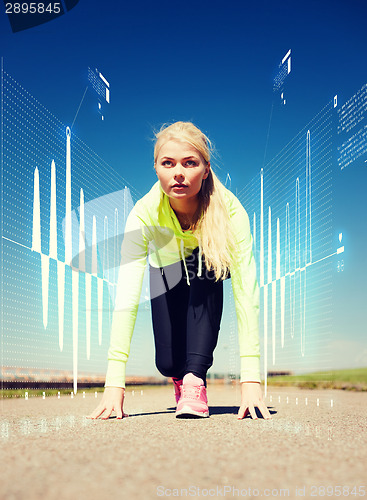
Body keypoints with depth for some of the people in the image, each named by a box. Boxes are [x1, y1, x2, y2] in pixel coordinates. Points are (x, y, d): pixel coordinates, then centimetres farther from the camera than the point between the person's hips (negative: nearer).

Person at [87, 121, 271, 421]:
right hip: (168, 270, 0)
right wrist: (114, 383, -44)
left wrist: (251, 378, -46)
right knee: (168, 364, -14)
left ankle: (195, 377, -24)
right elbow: (126, 299, -38)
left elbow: (246, 292, -39)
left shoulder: (229, 209, -36)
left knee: (205, 269, -35)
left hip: (212, 271, 0)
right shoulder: (144, 214, -34)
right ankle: (181, 375, 24)